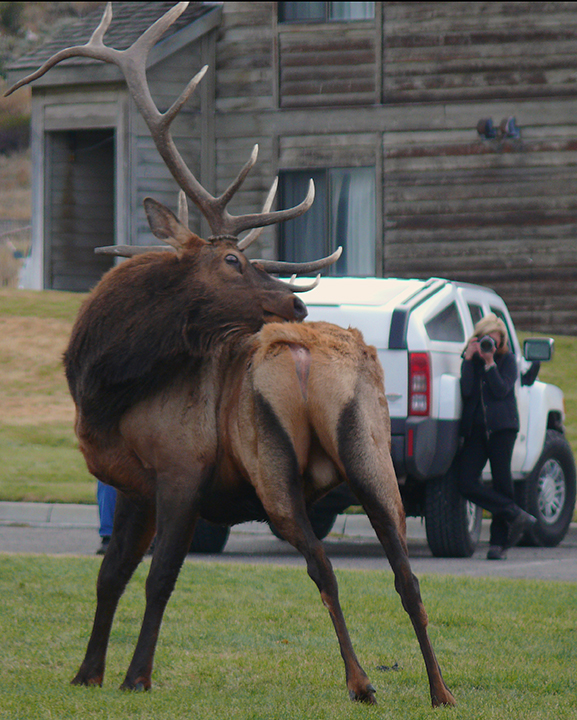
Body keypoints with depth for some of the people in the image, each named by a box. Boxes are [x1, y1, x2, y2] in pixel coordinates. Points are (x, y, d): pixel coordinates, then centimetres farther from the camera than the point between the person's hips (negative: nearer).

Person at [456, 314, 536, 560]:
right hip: (475, 429, 3)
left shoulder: (507, 360, 5)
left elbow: (502, 390, -9)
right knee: (466, 482, -13)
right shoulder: (470, 360, 12)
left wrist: (490, 362, -14)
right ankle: (516, 517, -7)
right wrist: (469, 359, -8)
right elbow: (466, 390, -4)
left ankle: (499, 542, 4)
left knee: (501, 483, -4)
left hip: (502, 428, -3)